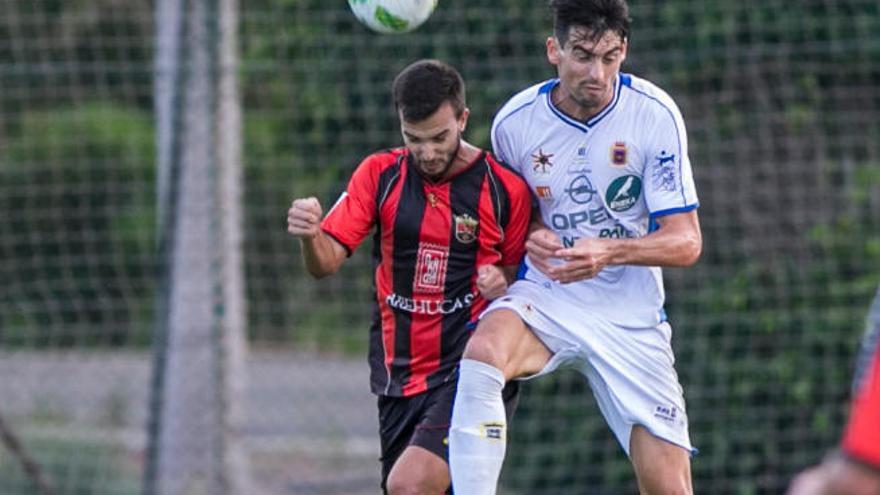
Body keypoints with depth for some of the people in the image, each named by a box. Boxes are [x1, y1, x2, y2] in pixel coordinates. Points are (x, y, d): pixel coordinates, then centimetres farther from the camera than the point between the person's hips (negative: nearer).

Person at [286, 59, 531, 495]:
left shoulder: (505, 189, -5)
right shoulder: (379, 174, 3)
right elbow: (326, 262, -3)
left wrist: (504, 282, -16)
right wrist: (310, 236, -26)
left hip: (469, 372, -5)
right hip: (399, 375, 5)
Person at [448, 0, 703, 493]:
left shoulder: (655, 114, -11)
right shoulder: (514, 122, -6)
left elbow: (686, 242, -10)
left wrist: (611, 252, -28)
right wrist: (530, 238, -11)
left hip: (630, 317, 0)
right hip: (544, 298, 0)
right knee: (481, 354, -35)